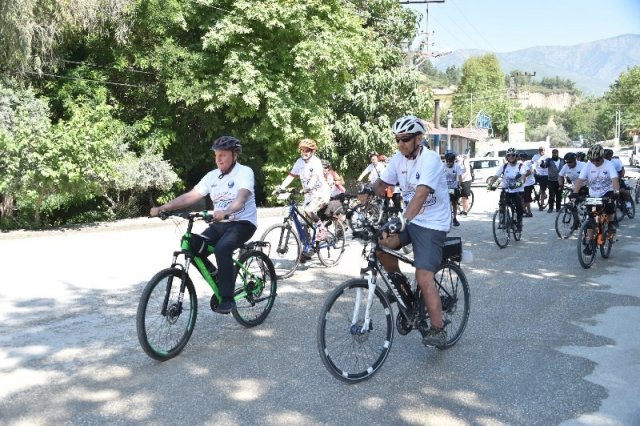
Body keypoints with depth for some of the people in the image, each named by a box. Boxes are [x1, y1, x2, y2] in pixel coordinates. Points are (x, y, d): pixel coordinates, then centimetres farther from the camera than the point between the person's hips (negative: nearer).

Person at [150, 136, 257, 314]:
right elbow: (190, 196, -2)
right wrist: (162, 208, -15)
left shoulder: (244, 172, -12)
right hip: (220, 223, 6)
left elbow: (242, 197, -30)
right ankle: (219, 283, 6)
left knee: (222, 248, -33)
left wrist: (226, 212, -51)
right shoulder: (212, 176, 5)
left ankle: (227, 298, -21)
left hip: (243, 223, -6)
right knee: (194, 249, -15)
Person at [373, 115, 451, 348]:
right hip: (408, 219, 7)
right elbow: (380, 184, 2)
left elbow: (421, 194, -33)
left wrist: (401, 221, -45)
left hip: (432, 224, -7)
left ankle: (438, 330, -2)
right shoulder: (398, 159, 2)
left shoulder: (430, 159, -20)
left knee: (424, 276, -16)